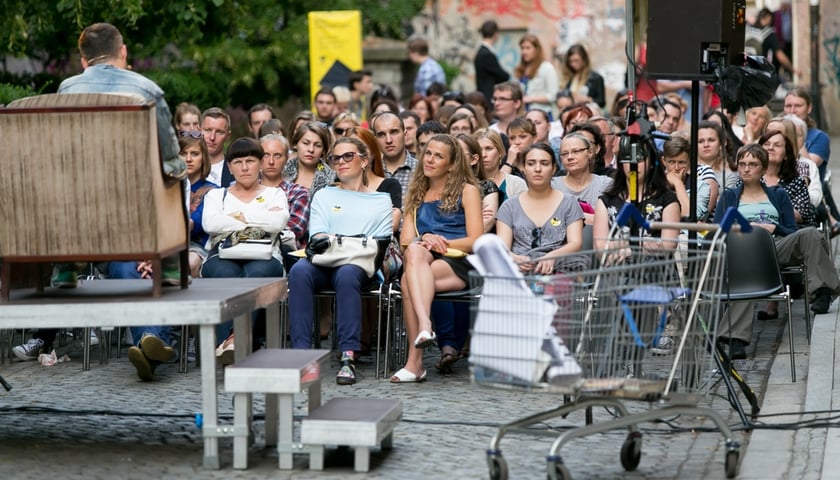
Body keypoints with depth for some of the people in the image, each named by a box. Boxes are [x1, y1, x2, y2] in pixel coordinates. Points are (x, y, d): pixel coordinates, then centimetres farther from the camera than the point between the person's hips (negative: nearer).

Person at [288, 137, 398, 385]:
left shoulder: (382, 200, 22)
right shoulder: (323, 195, 27)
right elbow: (317, 235, 11)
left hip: (360, 264, -2)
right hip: (324, 261, 2)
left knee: (347, 274, -39)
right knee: (299, 271, -35)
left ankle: (349, 356, -43)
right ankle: (301, 352, -40)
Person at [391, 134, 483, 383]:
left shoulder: (467, 190, 10)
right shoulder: (417, 194, 25)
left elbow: (475, 241, 0)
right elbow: (405, 241, 13)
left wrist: (439, 242, -10)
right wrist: (425, 239, -9)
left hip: (458, 263, -3)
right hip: (425, 260, 3)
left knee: (409, 280, -32)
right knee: (415, 250, -34)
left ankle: (415, 360, -41)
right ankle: (425, 326, -49)